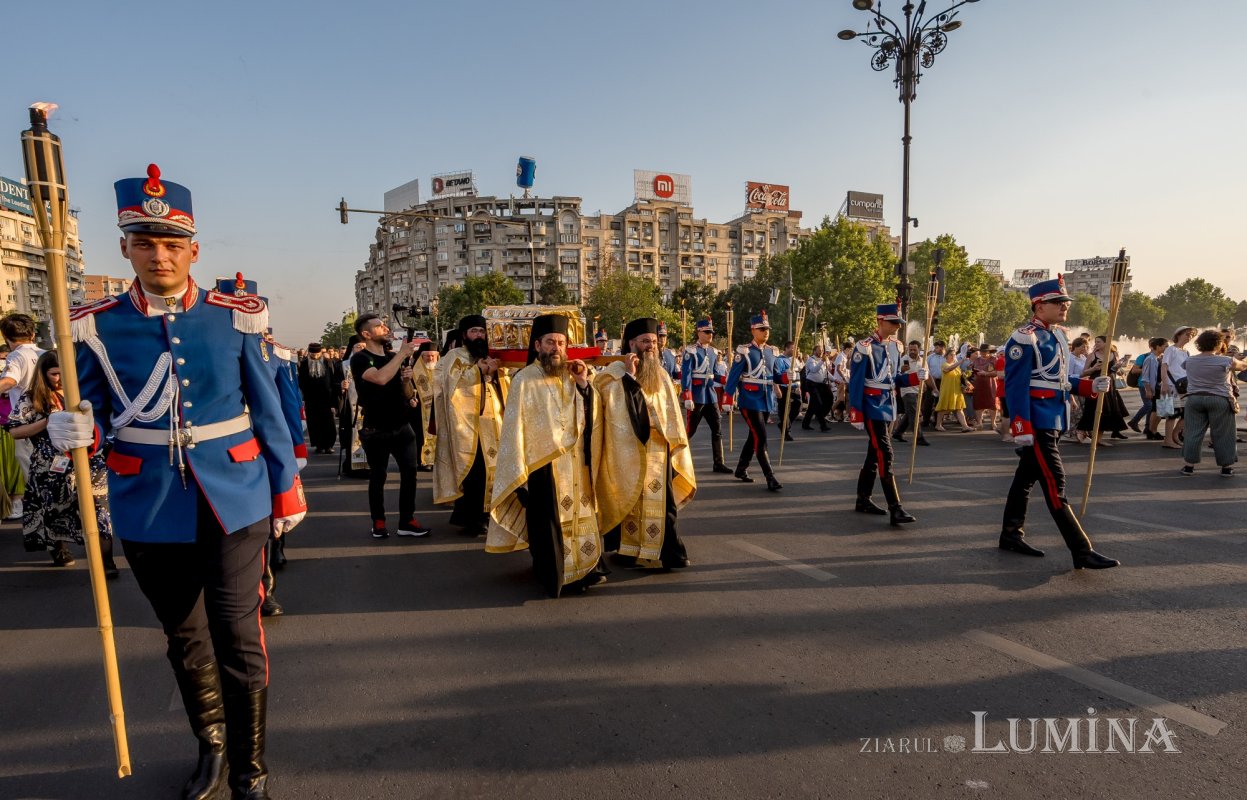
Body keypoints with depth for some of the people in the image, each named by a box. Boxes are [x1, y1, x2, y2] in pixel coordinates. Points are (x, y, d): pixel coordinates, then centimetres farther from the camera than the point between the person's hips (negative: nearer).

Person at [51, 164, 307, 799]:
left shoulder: (235, 319, -4)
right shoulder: (96, 326, -3)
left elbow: (267, 412, 1)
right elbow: (90, 415, 3)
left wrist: (287, 489, 4)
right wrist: (72, 429, -22)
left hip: (235, 503, -2)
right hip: (148, 512, 2)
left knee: (239, 641, 3)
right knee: (184, 638, 19)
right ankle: (211, 746, 43)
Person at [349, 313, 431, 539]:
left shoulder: (394, 357, 11)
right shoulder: (360, 359, -8)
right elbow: (381, 378, -29)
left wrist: (407, 379, -5)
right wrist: (402, 354, -21)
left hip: (402, 426, 5)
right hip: (376, 430, -5)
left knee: (409, 472, -1)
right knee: (378, 476, 6)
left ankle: (407, 521, 7)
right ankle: (378, 522, 19)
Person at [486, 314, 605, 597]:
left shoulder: (571, 377, 7)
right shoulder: (524, 380, -9)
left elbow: (593, 418, 6)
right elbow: (514, 429, -10)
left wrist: (584, 385, -7)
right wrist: (520, 474, -12)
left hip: (576, 467, 5)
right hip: (543, 468, -4)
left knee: (580, 519, 10)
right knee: (549, 527, 4)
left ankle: (584, 567, 27)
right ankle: (555, 575, 22)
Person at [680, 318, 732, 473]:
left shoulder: (714, 352, 11)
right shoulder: (691, 351, -9)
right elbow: (685, 375, -14)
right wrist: (687, 398, -20)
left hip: (711, 394, 6)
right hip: (697, 395, -6)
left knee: (717, 429, 3)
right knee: (690, 430, 3)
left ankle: (718, 463, 9)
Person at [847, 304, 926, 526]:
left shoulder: (894, 346, 11)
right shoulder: (865, 347, -13)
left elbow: (894, 379, 16)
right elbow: (855, 382, -15)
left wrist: (916, 376, -3)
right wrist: (856, 414, -17)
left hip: (888, 408, 8)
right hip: (873, 408, -8)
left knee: (874, 453, 14)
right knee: (885, 455, -12)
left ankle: (863, 500, 24)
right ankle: (896, 510, -12)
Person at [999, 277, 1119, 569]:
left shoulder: (1058, 335, 14)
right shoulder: (1024, 339, -15)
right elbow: (1016, 386, -19)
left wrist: (1091, 386, 4)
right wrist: (1021, 428, -23)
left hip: (1054, 423, 10)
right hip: (1037, 425, -10)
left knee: (1026, 478, 16)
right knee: (1055, 486, -6)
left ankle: (1010, 535, 27)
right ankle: (1082, 551, -3)